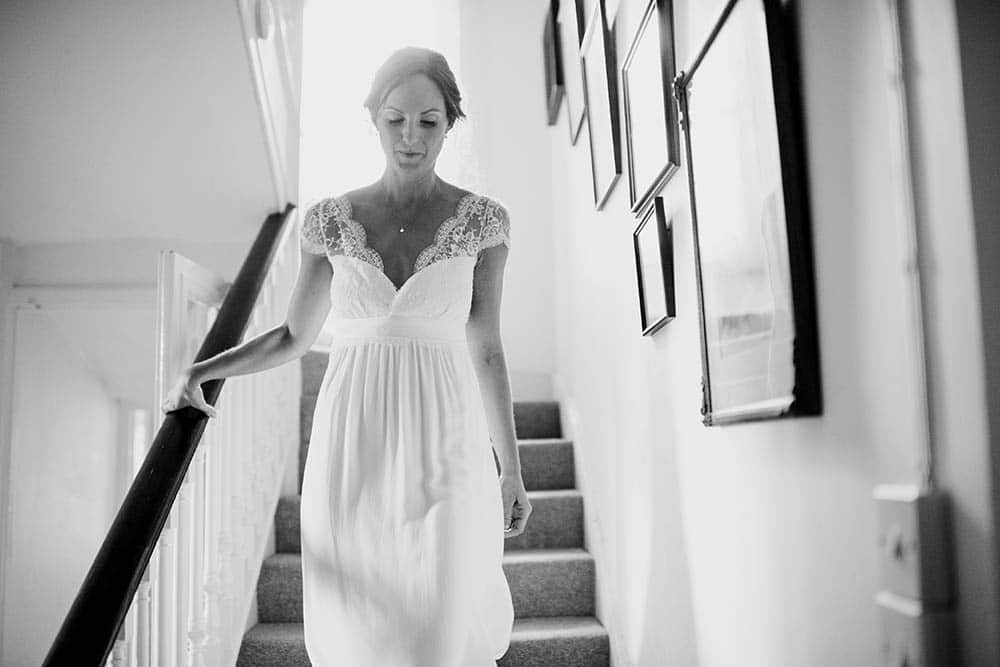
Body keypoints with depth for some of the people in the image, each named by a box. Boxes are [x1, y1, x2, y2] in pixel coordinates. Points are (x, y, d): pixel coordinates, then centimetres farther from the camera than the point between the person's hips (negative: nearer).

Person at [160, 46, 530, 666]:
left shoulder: (482, 219, 0)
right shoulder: (331, 219, 3)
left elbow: (486, 350, 4)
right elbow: (294, 337, 13)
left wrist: (512, 471, 5)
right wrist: (199, 371, -1)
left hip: (442, 447, -1)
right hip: (352, 449, 1)